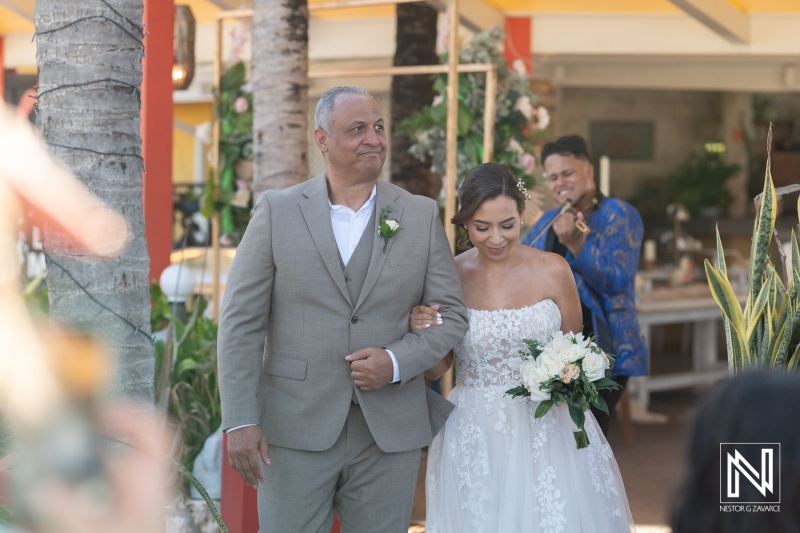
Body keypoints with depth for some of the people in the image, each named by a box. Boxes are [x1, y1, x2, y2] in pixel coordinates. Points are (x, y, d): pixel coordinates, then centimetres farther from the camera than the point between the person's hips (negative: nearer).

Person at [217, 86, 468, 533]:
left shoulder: (422, 216, 6)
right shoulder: (277, 211, 1)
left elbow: (452, 315, 7)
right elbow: (241, 323, -1)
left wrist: (396, 362, -11)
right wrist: (240, 421, -9)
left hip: (390, 435, 2)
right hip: (296, 430, -1)